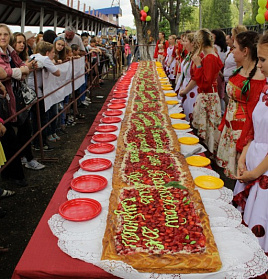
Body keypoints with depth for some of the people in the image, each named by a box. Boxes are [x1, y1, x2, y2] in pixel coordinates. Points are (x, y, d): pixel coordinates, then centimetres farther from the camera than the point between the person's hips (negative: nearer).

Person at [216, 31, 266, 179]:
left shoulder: (258, 78, -20)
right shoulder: (240, 71, 7)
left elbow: (253, 114, -20)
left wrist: (243, 143, -18)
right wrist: (223, 124, 13)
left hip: (242, 131, -8)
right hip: (229, 127, 8)